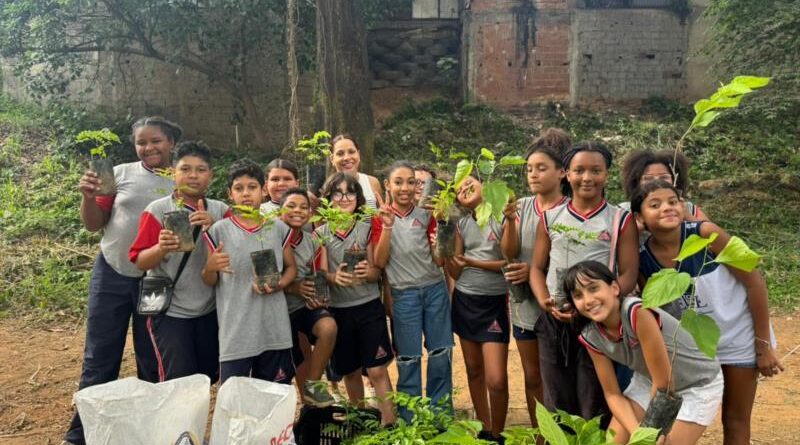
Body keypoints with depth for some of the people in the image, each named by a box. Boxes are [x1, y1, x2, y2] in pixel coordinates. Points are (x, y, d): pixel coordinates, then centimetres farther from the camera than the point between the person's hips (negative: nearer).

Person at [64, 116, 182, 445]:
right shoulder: (121, 174, 0)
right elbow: (94, 224, 5)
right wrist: (88, 196, -14)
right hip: (111, 274, 0)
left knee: (153, 362, 10)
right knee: (99, 359, 6)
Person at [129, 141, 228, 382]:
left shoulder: (220, 210, 2)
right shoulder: (157, 210, -7)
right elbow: (139, 262, -8)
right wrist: (161, 248, -28)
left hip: (210, 310, 4)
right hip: (170, 311, -4)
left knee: (208, 379, 15)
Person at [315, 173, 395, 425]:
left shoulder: (368, 226, 0)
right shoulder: (321, 232, 1)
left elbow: (376, 271, -2)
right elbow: (321, 273, -4)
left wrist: (367, 272, -26)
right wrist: (335, 277, -27)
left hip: (369, 306, -1)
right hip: (338, 309, 2)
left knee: (377, 370, -6)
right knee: (350, 372, 13)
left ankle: (388, 424, 2)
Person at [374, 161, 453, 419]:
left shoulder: (425, 215, 5)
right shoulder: (381, 217, -1)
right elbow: (379, 262, -8)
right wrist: (388, 227, -19)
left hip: (435, 289, 3)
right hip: (404, 294, -2)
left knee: (441, 354, 6)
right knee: (409, 359, 4)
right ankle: (410, 421, 18)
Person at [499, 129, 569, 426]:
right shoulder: (522, 206, 2)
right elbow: (509, 253, -7)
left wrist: (535, 270, -22)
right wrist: (510, 220, -23)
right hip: (524, 303, 4)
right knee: (532, 377, 15)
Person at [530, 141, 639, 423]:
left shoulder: (620, 220, 0)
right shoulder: (551, 217, 8)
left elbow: (628, 275, -5)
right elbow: (537, 267, 8)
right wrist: (545, 302, -10)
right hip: (552, 320, 3)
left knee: (594, 406, 6)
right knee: (556, 403, 13)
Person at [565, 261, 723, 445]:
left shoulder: (637, 312, -35)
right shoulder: (591, 337, -15)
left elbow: (664, 383, -26)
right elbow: (613, 394, -6)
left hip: (699, 384, -5)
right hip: (650, 381, 5)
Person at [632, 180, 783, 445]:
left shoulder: (706, 233, -24)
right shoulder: (641, 260, -15)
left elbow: (754, 282, -16)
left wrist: (763, 345, -13)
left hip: (737, 338, -2)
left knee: (735, 420, 12)